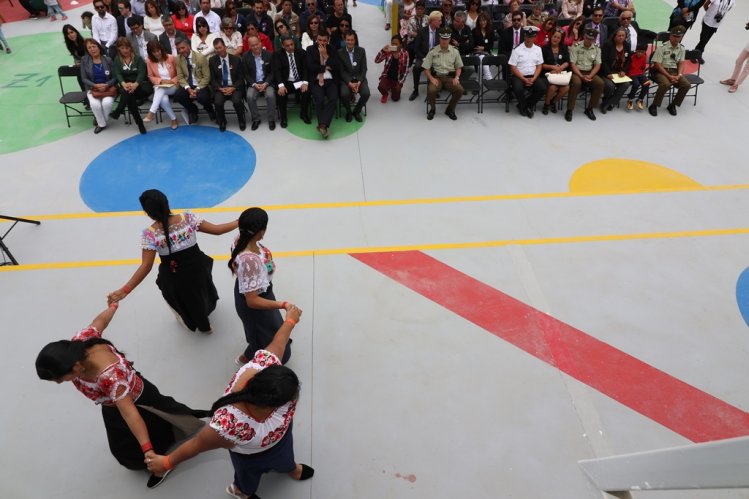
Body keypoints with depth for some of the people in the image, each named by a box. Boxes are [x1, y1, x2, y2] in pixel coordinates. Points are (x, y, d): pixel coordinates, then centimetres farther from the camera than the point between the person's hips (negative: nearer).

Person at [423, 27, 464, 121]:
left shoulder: (455, 51, 9)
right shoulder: (432, 52, 3)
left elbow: (459, 67, 15)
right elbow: (426, 69, 2)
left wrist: (456, 77, -5)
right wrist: (431, 78, -15)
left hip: (450, 77, 2)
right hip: (436, 77, -2)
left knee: (460, 90, -27)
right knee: (431, 91, -34)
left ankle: (450, 109, 0)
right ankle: (431, 109, 0)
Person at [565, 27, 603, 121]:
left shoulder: (597, 49, 6)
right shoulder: (575, 46, -6)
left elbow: (597, 65, 4)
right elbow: (572, 64, -9)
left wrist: (590, 76, -15)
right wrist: (581, 76, -20)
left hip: (590, 72, 4)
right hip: (577, 72, -4)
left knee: (600, 83, -23)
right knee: (576, 83, -37)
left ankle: (589, 109, -8)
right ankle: (569, 110, -24)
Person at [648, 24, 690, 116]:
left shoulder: (681, 48, 9)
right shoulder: (662, 47, -8)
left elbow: (681, 63, 10)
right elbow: (657, 64, -12)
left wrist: (679, 75, -11)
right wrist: (669, 76, -18)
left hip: (674, 71, 5)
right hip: (660, 71, -5)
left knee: (686, 85, -16)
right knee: (666, 84, -36)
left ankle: (673, 105, 0)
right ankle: (654, 106, -19)